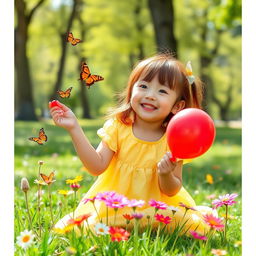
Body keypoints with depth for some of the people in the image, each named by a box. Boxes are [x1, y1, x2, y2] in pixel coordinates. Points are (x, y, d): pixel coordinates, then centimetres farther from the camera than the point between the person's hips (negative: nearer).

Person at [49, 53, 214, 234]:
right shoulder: (118, 127, -5)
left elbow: (171, 191, -4)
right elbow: (97, 166, -15)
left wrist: (166, 175, -27)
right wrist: (74, 128, -20)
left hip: (156, 207, 1)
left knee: (197, 223, -22)